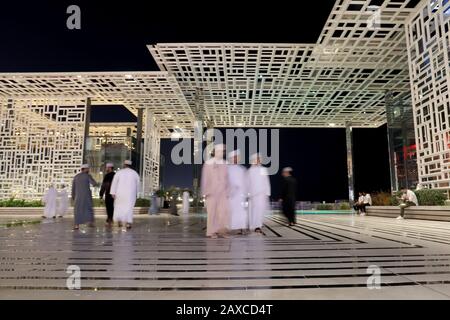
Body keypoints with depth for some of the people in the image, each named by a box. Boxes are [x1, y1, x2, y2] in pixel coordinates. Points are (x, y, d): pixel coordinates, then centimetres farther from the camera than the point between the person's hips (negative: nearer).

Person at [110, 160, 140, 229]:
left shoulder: (119, 172, 2)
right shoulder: (135, 173, 6)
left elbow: (114, 182, -4)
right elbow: (137, 184, 10)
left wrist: (113, 193, -6)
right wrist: (136, 193, 20)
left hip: (120, 192, 0)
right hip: (131, 193, 0)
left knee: (119, 206, 16)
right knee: (129, 208, 1)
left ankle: (119, 221, 17)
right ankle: (128, 223, -10)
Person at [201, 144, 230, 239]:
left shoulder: (225, 164, 9)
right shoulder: (208, 163, -3)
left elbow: (226, 179, 12)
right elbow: (205, 178, -4)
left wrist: (228, 191, 7)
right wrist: (205, 191, -10)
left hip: (223, 191, 4)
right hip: (212, 190, -3)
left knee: (224, 210, -7)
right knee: (212, 211, -1)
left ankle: (221, 230, 4)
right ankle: (212, 232, 8)